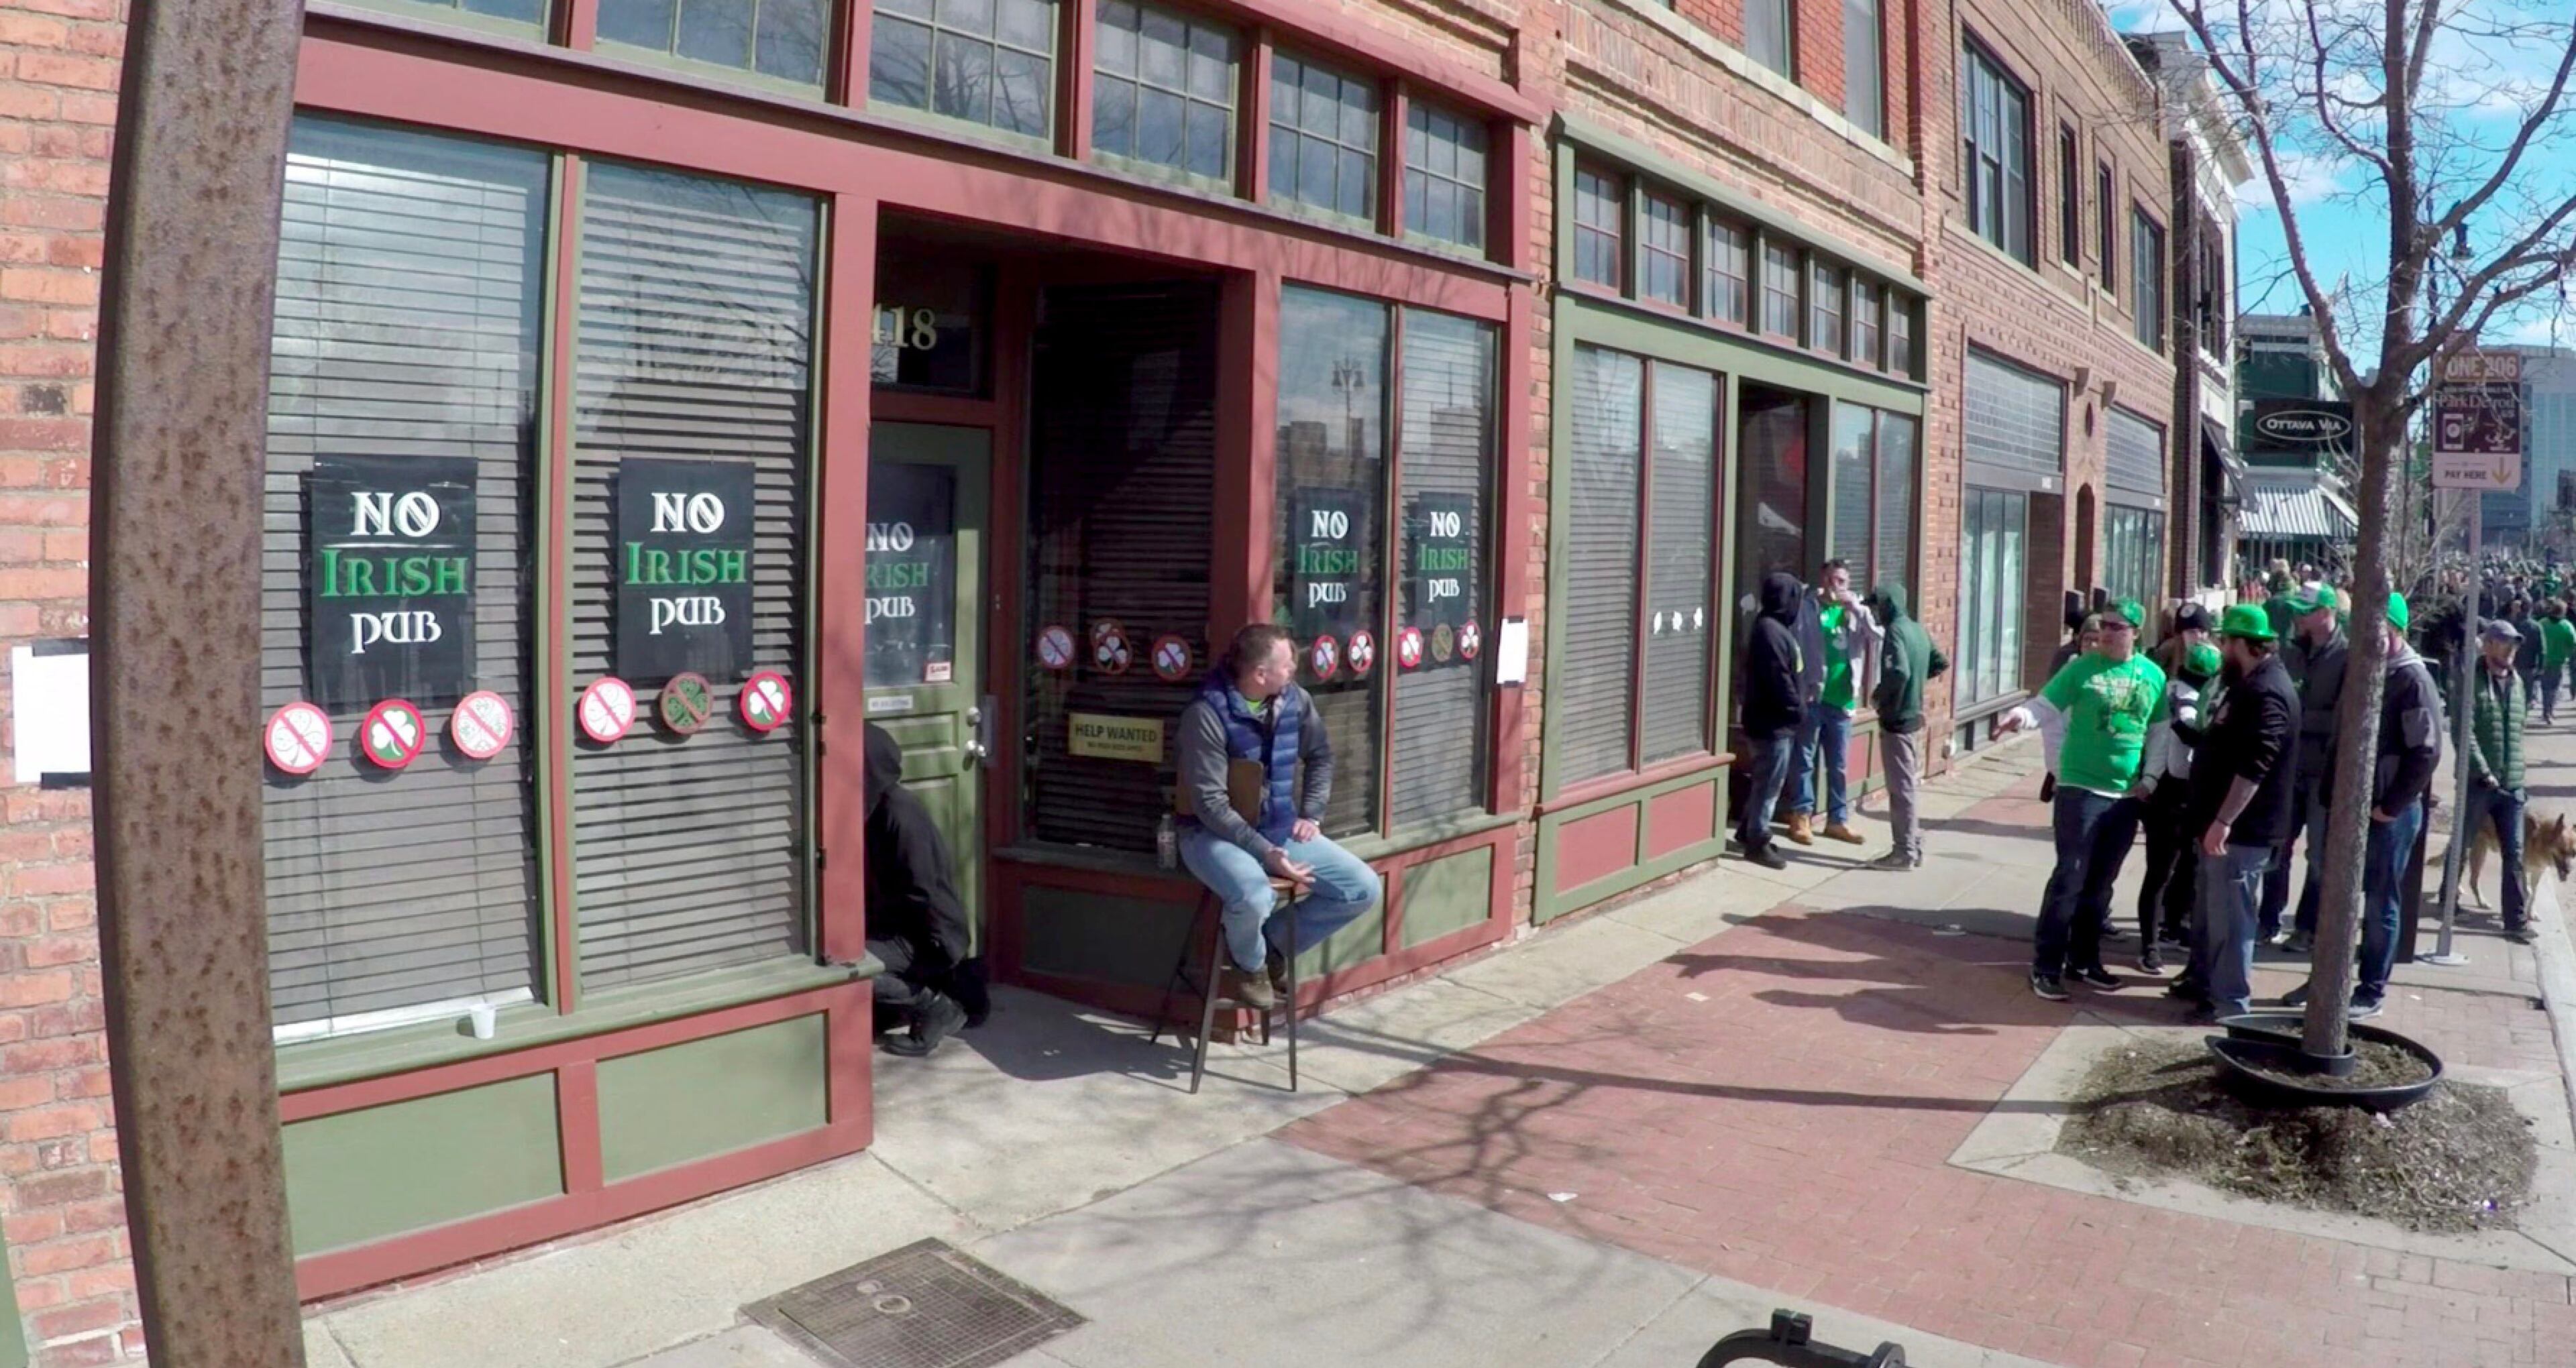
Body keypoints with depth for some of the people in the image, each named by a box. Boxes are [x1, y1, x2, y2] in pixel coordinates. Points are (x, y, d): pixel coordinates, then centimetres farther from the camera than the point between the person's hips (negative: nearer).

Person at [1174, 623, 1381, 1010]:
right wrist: (1265, 853, -25)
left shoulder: (1294, 700, -1)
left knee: (1363, 888, -6)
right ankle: (1251, 965, -1)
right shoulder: (1207, 714, -20)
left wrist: (1312, 815, 7)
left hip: (1281, 829, 7)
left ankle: (1275, 942, 12)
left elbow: (1321, 755, 18)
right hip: (1215, 833, -6)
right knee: (1254, 898, -38)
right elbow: (1211, 804, -21)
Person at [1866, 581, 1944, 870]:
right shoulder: (1918, 630, 11)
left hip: (1896, 720, -9)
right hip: (1915, 717, 9)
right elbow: (1941, 663, 21)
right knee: (1908, 786, 15)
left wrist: (1878, 696, -15)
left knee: (1900, 789, -3)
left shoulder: (1895, 631, -16)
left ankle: (1904, 853, 2)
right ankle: (1913, 847, 21)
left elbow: (1898, 672, -31)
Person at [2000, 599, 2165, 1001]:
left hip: (2127, 795, 4)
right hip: (2080, 789, -4)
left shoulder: (2154, 675, 5)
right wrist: (2022, 714, -30)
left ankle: (2084, 959, 26)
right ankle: (2046, 966, 0)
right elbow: (2046, 707, -9)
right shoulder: (2082, 667, -5)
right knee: (2069, 878, -6)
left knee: (2101, 882, 13)